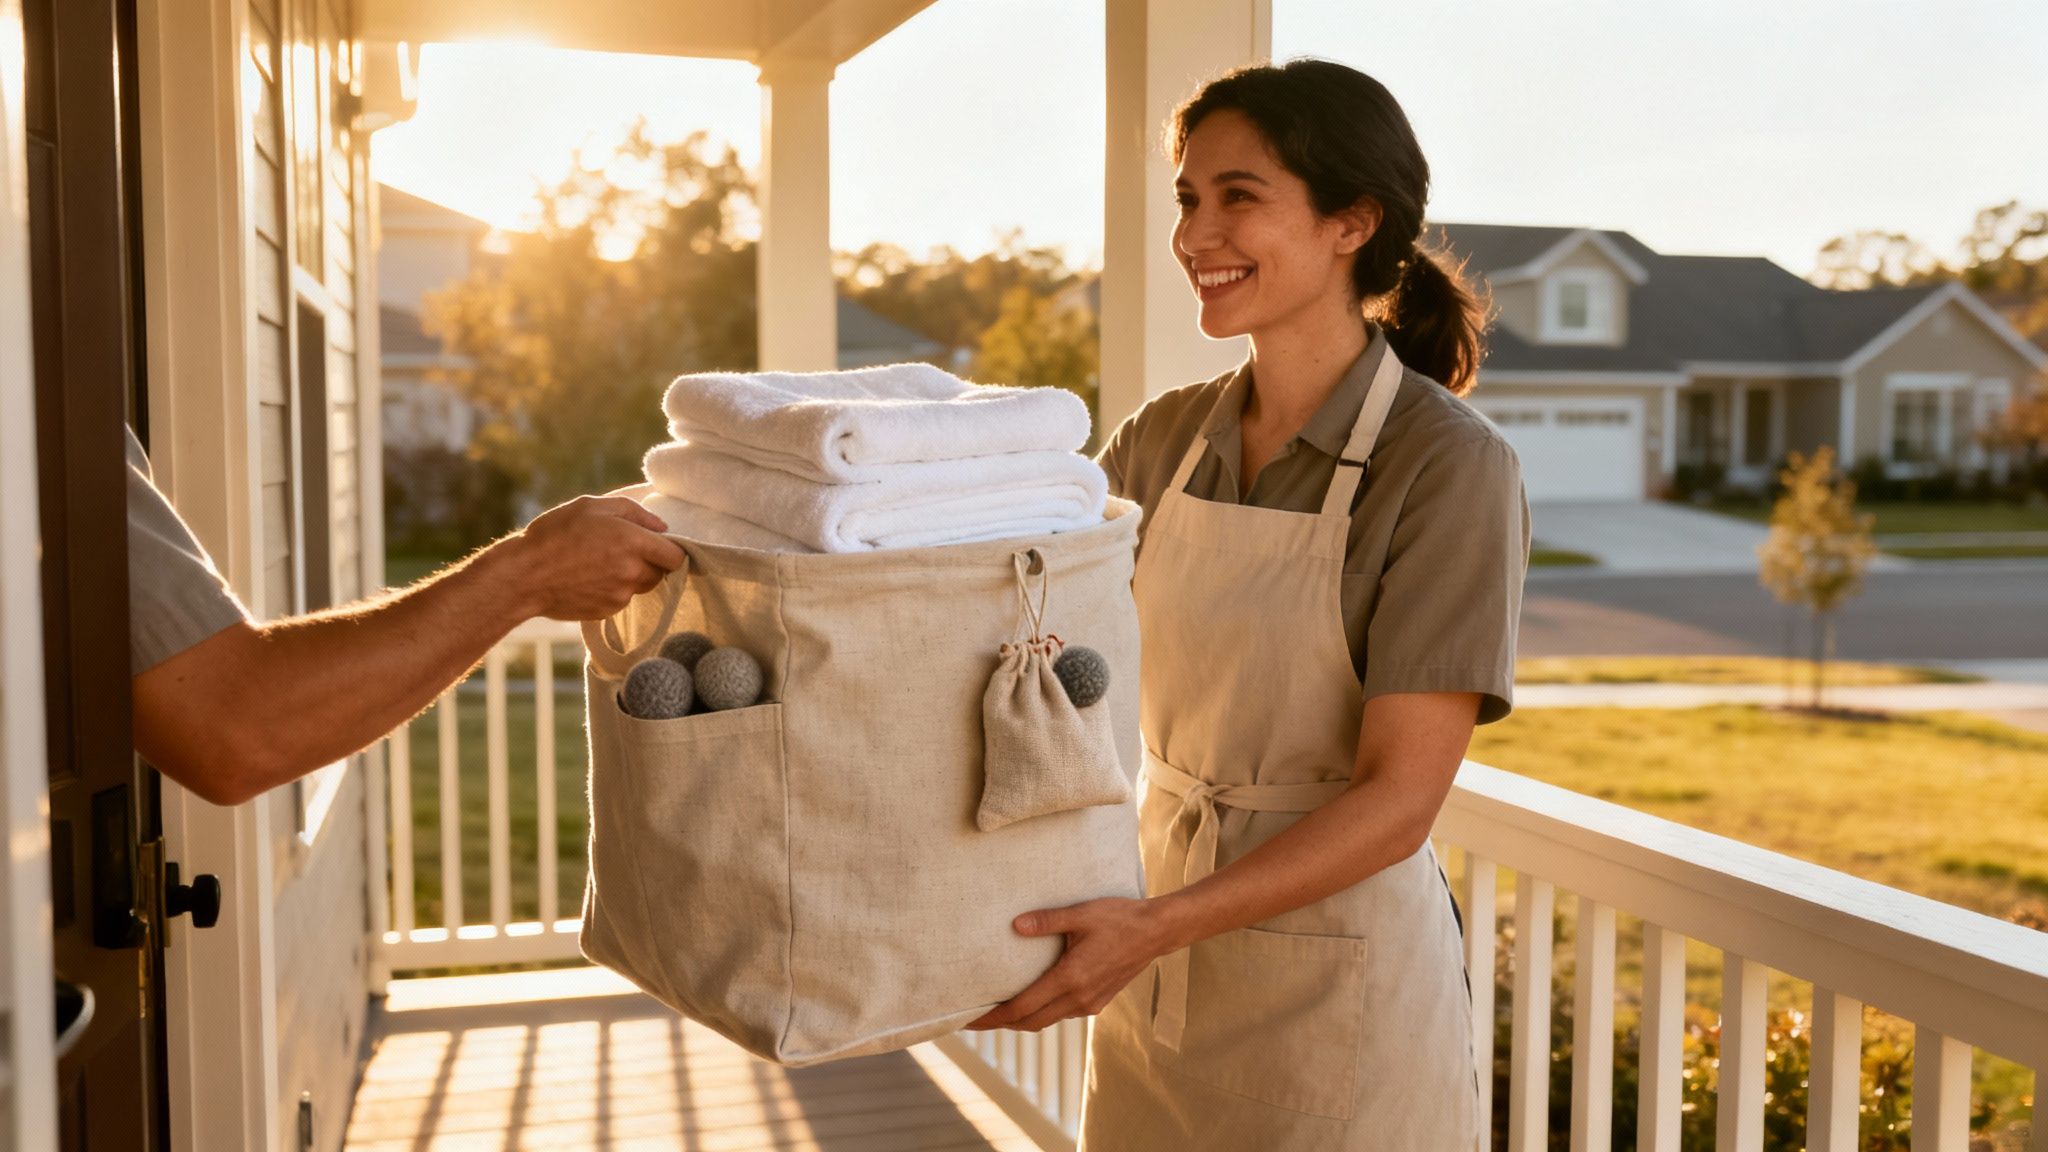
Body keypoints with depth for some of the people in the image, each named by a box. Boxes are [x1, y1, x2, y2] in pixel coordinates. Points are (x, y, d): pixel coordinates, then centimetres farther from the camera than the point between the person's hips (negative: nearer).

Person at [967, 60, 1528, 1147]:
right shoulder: (1164, 440, 1)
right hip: (1154, 963, 5)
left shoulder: (1449, 466, -15)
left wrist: (1153, 928, -27)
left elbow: (1399, 798, -19)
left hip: (1341, 971, -5)